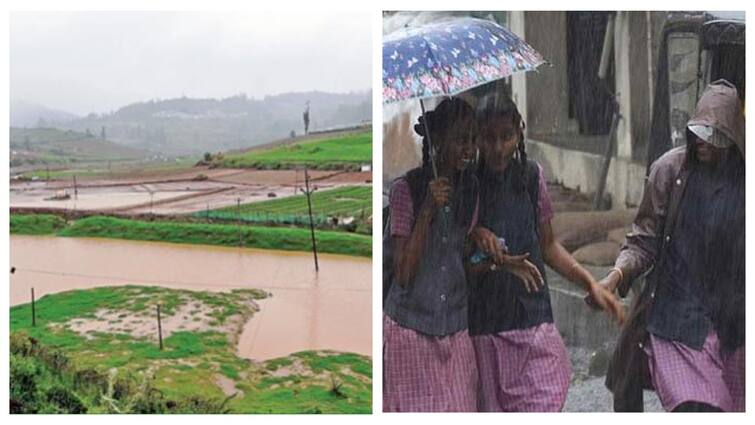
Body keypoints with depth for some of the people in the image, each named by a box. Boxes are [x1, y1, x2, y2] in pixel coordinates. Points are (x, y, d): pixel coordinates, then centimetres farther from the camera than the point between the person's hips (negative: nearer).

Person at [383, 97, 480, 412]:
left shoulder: (470, 189, 1)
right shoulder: (406, 188, -12)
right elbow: (403, 274, -17)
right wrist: (428, 210, -23)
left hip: (455, 330, 4)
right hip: (408, 329, -3)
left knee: (458, 409, 7)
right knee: (410, 409, 7)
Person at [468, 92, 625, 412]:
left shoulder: (531, 175, 1)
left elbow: (548, 245, 11)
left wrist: (591, 283, 0)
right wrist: (494, 262, -23)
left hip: (533, 319, 2)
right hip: (482, 324, -2)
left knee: (544, 406, -3)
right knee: (491, 410, 7)